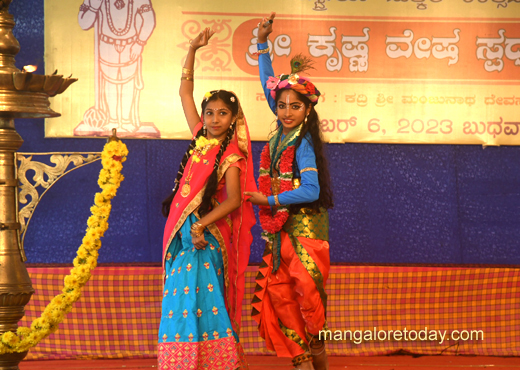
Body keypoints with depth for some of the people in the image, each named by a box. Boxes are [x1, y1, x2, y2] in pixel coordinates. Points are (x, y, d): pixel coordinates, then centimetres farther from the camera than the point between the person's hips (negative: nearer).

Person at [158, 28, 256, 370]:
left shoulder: (231, 155, -8)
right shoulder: (201, 138, 10)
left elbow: (234, 200, -17)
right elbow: (185, 90, 16)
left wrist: (201, 225, -25)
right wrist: (193, 50, 10)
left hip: (207, 232, -7)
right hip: (183, 231, 7)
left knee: (199, 299, -10)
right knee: (181, 300, 5)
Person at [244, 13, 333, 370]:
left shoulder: (302, 144, -14)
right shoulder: (282, 132, 5)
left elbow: (311, 191, -20)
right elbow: (269, 87, 15)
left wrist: (269, 200, -15)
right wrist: (263, 44, 10)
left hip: (303, 227, -8)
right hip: (280, 229, 8)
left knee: (307, 290, -7)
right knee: (276, 292, 4)